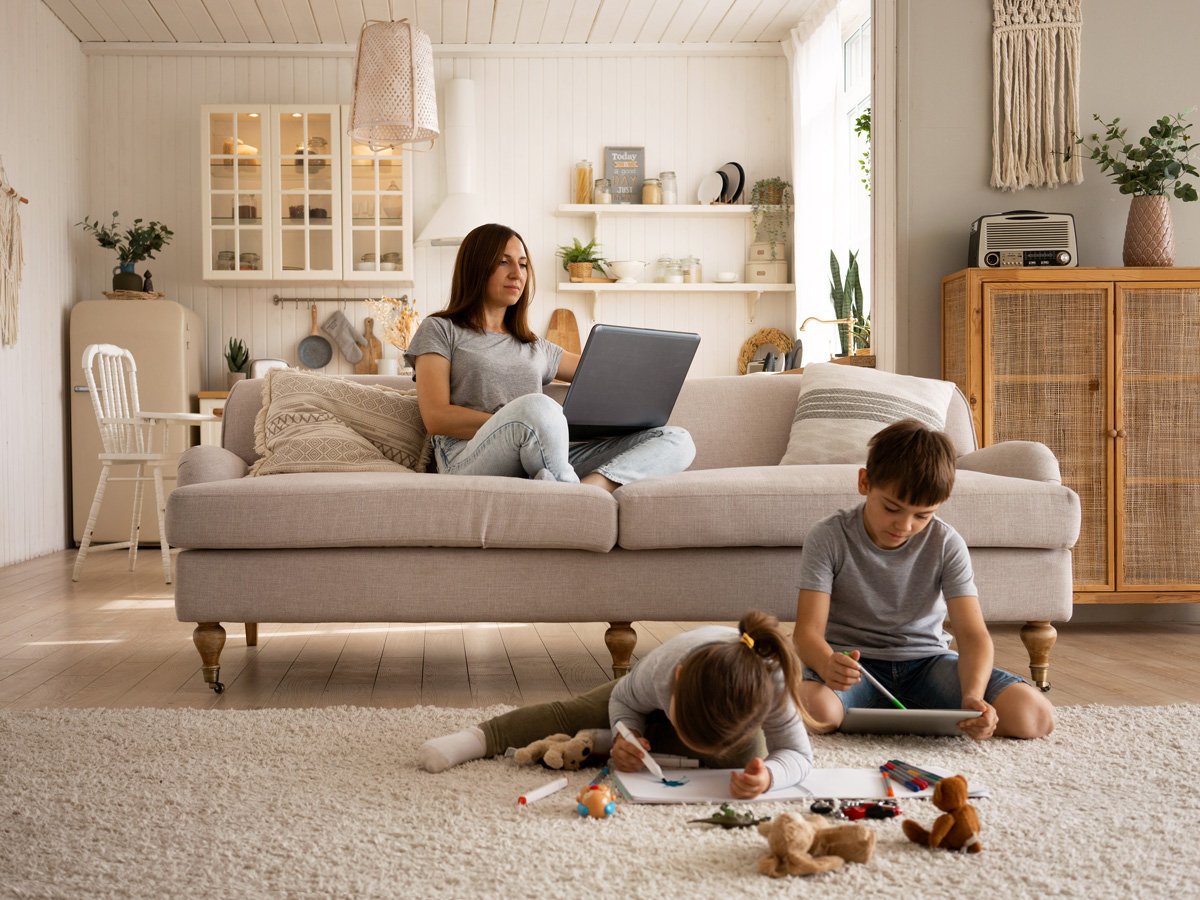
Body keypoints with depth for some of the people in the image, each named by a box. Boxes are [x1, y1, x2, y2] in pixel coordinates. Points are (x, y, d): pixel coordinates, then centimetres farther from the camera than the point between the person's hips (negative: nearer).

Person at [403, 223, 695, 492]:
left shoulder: (536, 347, 32)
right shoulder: (439, 331, 16)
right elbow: (436, 417, 1)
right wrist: (519, 425, -12)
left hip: (540, 463, 6)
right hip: (469, 461, -6)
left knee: (677, 441, -16)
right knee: (537, 407, -41)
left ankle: (590, 486, -42)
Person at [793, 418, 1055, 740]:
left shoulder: (947, 545, -5)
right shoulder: (827, 538, -11)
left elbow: (972, 633, -10)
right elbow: (808, 630, -16)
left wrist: (973, 696, -32)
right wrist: (827, 664, -41)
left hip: (926, 662, 3)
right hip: (853, 665, -3)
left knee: (1034, 715, -19)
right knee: (816, 708, -40)